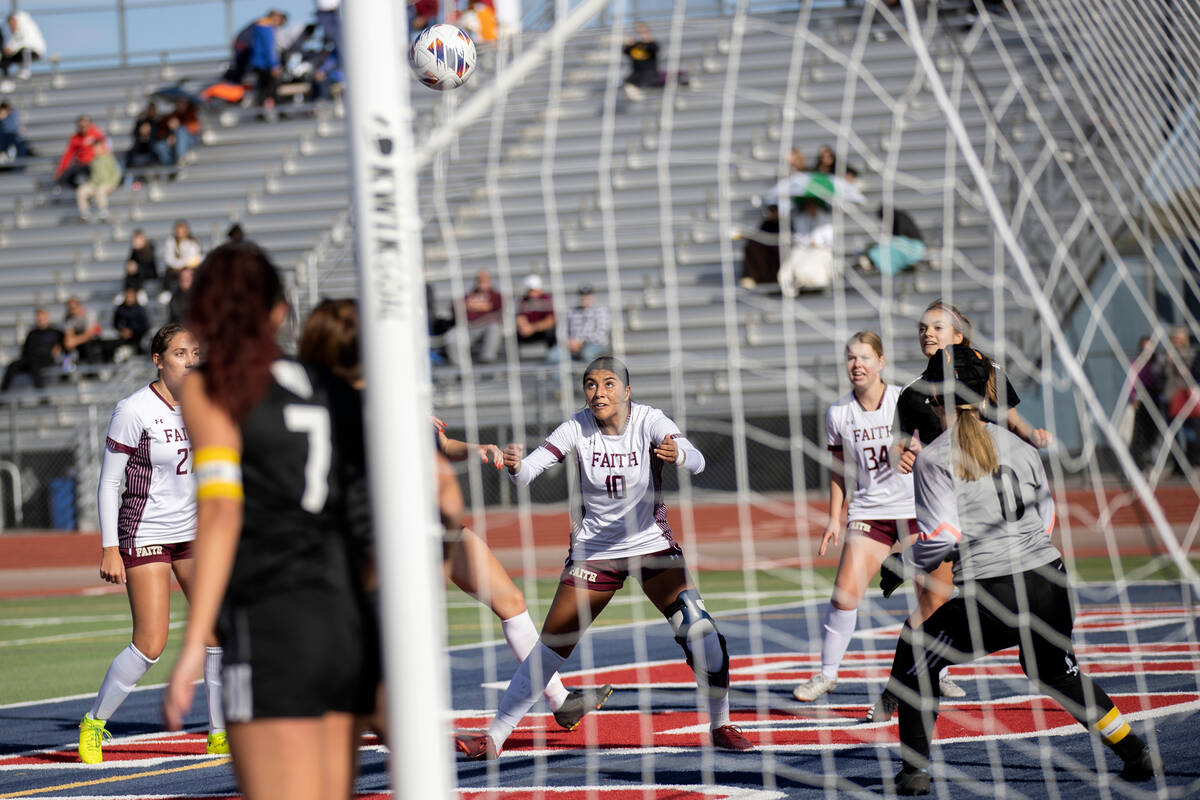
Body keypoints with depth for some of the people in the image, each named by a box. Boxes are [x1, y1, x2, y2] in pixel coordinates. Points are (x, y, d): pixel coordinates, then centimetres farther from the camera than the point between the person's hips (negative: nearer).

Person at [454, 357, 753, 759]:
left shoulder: (649, 421, -15)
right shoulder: (578, 428, -11)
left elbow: (696, 461, -30)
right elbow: (529, 469, -21)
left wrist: (678, 454, -54)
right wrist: (515, 465, -46)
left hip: (652, 544, -1)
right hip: (594, 551, 1)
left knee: (701, 633, -16)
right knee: (550, 647, -2)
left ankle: (720, 726, 4)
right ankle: (493, 738, 5)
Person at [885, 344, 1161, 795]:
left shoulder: (935, 458, -5)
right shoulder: (1019, 447, 11)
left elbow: (942, 537, -12)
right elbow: (1046, 522, 15)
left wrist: (910, 561, 8)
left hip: (991, 598, -5)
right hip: (1051, 586, 5)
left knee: (915, 656, 18)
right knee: (1056, 671, 30)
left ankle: (915, 772, 15)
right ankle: (1137, 756, 29)